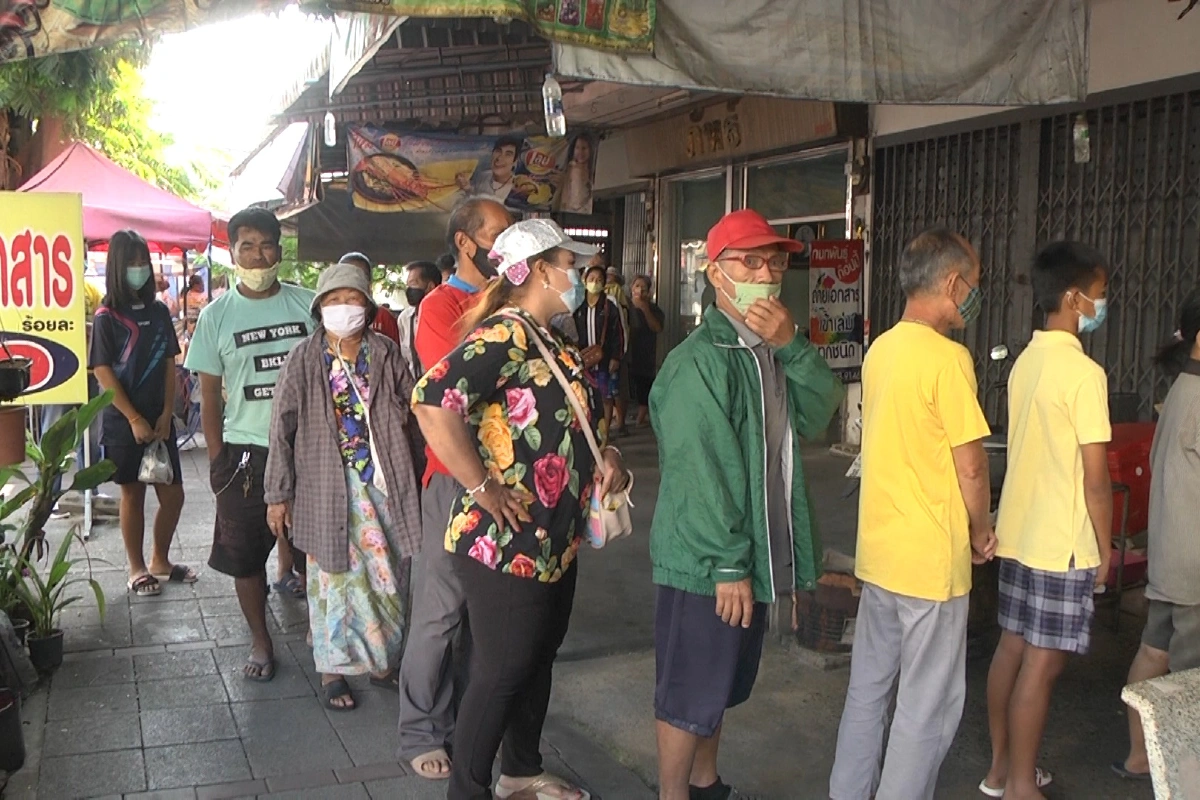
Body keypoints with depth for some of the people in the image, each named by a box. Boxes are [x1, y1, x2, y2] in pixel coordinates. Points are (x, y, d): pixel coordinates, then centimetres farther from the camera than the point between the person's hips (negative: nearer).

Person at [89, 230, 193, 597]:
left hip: (160, 420, 4)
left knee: (173, 494, 6)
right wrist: (135, 420, -14)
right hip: (123, 422, -4)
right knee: (133, 495, 6)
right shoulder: (106, 317, -7)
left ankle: (160, 561, 26)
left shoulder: (159, 312, 6)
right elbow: (103, 373, -10)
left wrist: (167, 414, -4)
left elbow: (170, 366, 7)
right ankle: (137, 569, 20)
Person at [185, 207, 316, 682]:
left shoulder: (307, 305, 1)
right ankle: (260, 640, 21)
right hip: (245, 449, 0)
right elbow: (209, 393, 3)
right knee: (244, 554, 5)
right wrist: (216, 457, -2)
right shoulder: (216, 316, 1)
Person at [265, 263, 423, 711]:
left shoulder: (386, 355, 3)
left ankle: (382, 662, 27)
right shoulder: (304, 361, -3)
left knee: (387, 576, 9)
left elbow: (413, 408, 7)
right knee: (333, 577, 6)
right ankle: (333, 669, 21)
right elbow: (282, 430, -2)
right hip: (327, 487, -2)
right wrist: (278, 494, -4)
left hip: (381, 482, 2)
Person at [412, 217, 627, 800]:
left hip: (555, 542, 10)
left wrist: (604, 454, 7)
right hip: (505, 544, -10)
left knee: (539, 658, 21)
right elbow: (432, 400, -33)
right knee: (501, 672, 1)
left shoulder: (553, 344, 13)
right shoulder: (503, 336, -18)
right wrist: (483, 486, -26)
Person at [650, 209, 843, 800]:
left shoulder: (774, 350, 9)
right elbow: (701, 471, -22)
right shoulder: (699, 360, -19)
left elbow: (817, 415, -3)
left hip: (755, 553, 9)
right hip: (705, 562, -9)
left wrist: (791, 347, -17)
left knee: (721, 685, 23)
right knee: (688, 695, 6)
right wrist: (728, 566, -21)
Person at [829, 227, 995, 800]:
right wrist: (981, 533, 0)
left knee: (867, 688, 18)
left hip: (877, 551, 8)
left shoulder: (880, 350, 7)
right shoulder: (947, 358, -18)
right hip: (932, 559, -8)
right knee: (929, 707, 6)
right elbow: (970, 468, -17)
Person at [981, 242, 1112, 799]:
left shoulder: (1025, 363, 8)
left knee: (1012, 649, 15)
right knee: (1042, 665, 1)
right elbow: (1095, 477, -16)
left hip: (1017, 534, 8)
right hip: (1062, 543, -8)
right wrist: (1106, 548, -5)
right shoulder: (1084, 372, -17)